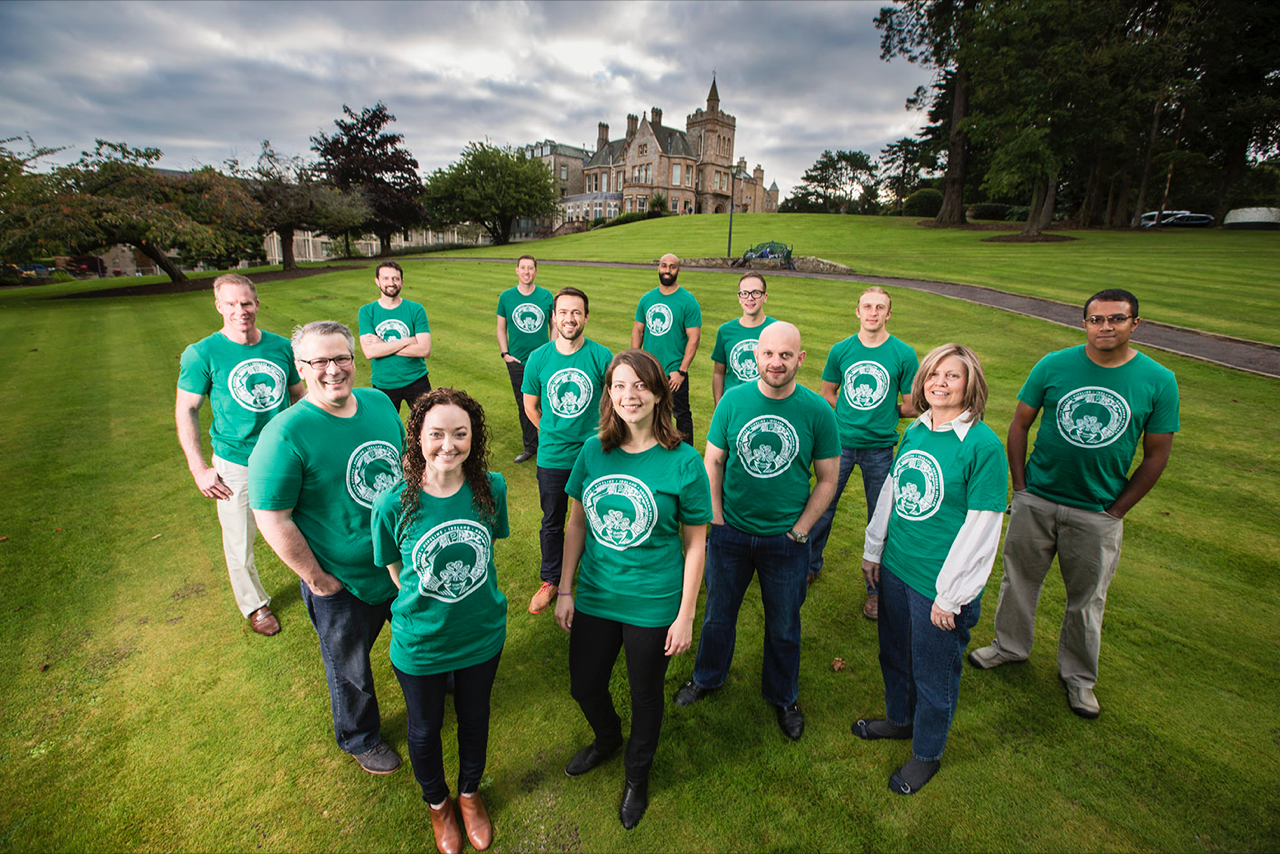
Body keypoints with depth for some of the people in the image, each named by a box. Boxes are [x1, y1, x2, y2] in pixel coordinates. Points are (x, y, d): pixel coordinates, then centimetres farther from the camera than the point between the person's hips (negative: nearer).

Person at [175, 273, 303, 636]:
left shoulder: (282, 346, 0)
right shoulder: (203, 354, -8)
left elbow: (299, 397, 11)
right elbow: (186, 411, -4)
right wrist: (199, 469, -8)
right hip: (235, 464, -2)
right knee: (239, 541, 10)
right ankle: (254, 603, 34)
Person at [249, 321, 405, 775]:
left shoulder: (380, 402, -6)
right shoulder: (286, 434, -23)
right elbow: (272, 518, -20)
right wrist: (316, 578, -15)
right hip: (342, 586, -5)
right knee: (350, 669, 21)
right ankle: (360, 738, 51)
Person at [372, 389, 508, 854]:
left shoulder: (491, 487, -18)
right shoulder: (392, 504, -24)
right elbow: (396, 571, -6)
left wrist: (467, 592, 5)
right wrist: (427, 605, -1)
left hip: (482, 635, 2)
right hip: (420, 642, -1)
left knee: (475, 719, 25)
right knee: (425, 729, 24)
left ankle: (469, 792, 58)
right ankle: (437, 803, 57)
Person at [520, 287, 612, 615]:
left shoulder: (601, 356, -11)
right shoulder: (538, 358, -6)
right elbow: (530, 407, 7)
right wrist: (553, 436, 9)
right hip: (552, 457, 2)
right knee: (552, 522, 16)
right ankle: (550, 581, 37)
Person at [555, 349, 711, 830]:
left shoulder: (683, 462, -17)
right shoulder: (593, 451, -6)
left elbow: (695, 544, -10)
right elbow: (577, 523, 3)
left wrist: (685, 616, -7)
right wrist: (565, 591, 4)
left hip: (653, 607, -3)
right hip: (594, 598, 4)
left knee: (645, 695, 18)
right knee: (584, 686, 22)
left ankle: (637, 776, 51)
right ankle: (607, 740, 58)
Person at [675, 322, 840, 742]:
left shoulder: (817, 411, -11)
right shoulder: (733, 400, -8)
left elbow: (828, 479, -3)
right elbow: (713, 462, 0)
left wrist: (799, 530, -6)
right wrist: (716, 519, -4)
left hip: (786, 540, -1)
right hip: (730, 534, 1)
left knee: (783, 626, 18)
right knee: (719, 614, 20)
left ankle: (783, 696, 45)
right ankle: (707, 677, 48)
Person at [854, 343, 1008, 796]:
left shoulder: (984, 444, -18)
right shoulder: (914, 431, 2)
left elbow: (981, 528, -17)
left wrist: (951, 595, -15)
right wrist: (873, 549, 14)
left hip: (939, 587, -6)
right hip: (895, 570, 6)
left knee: (933, 674, 15)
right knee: (894, 655, 24)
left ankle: (927, 753, 40)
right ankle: (899, 719, 51)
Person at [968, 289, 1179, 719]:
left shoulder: (1159, 381, -6)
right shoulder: (1054, 366, -6)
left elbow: (1157, 454, 0)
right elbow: (1019, 425, 1)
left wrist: (1115, 511, -3)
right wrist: (1020, 488, -3)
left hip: (1097, 514, 0)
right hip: (1036, 501, 1)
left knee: (1087, 599, 14)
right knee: (1019, 578, 15)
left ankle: (1077, 675, 36)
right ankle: (1010, 645, 38)